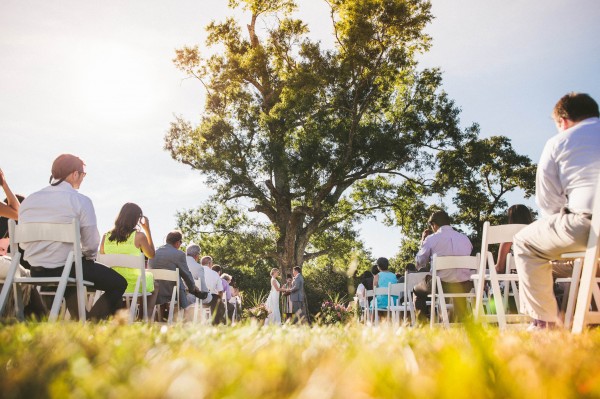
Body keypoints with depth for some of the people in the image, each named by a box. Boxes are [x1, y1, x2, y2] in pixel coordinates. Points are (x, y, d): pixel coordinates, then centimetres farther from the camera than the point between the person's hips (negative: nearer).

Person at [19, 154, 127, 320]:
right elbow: (91, 244, -12)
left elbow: (23, 243, 9)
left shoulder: (28, 201, 3)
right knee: (119, 283, 8)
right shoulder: (81, 201, -13)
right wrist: (89, 257, 10)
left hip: (36, 273, 7)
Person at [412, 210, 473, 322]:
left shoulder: (431, 239, -4)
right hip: (464, 286, 4)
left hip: (441, 284, -4)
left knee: (417, 290, 24)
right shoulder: (465, 238, 8)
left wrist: (422, 242, 15)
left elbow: (419, 264, 4)